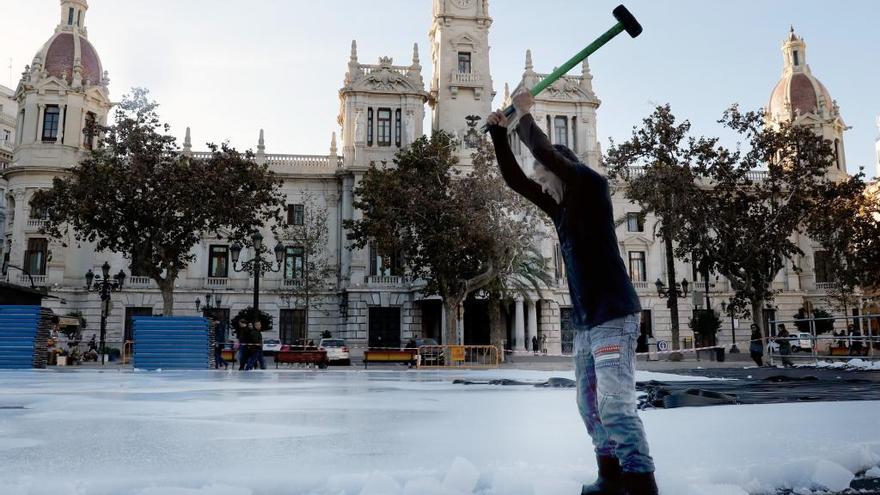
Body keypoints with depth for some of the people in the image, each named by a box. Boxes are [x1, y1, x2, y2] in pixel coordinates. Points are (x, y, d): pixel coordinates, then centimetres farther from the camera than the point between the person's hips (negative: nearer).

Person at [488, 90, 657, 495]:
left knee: (615, 406, -16)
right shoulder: (560, 207, 18)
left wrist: (524, 115, -1)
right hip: (585, 321, 9)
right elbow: (514, 180, 19)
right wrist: (499, 133, 13)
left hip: (614, 316, -8)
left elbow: (545, 153, -14)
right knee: (590, 405, 9)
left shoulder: (593, 187, -3)